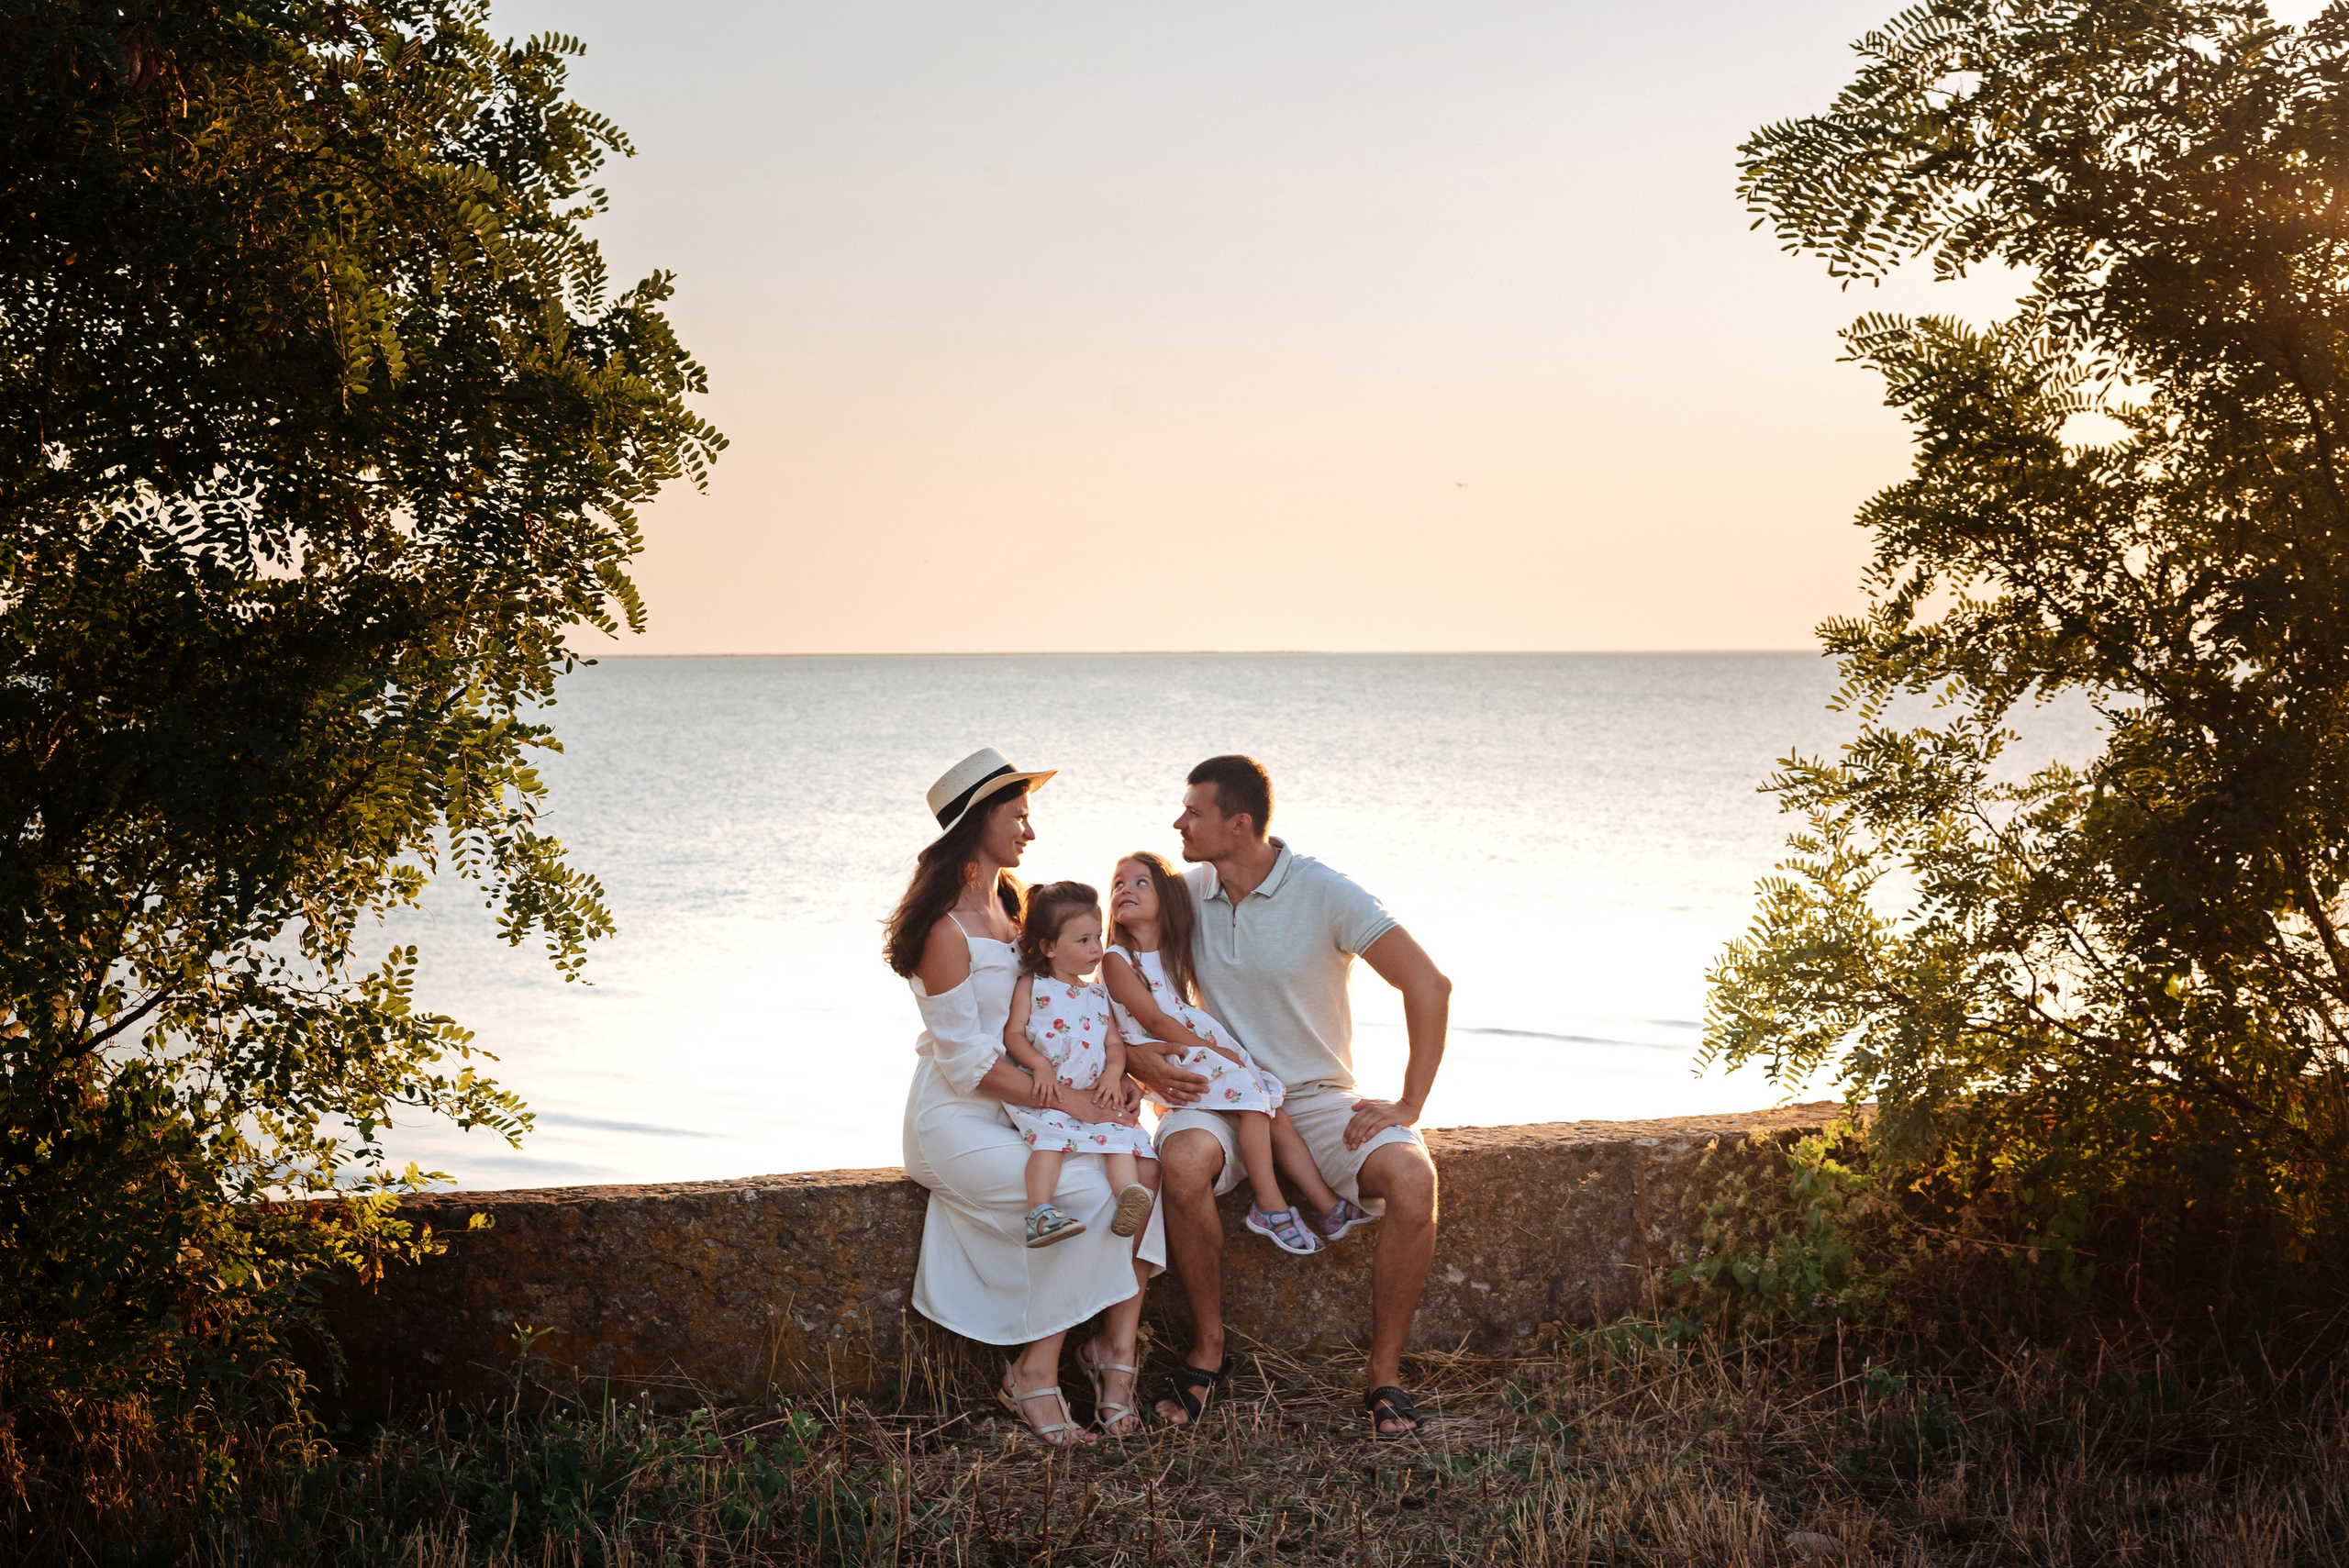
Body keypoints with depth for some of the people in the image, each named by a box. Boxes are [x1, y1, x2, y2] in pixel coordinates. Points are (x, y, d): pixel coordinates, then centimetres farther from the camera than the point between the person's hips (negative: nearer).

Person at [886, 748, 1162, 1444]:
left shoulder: (1013, 908, 12)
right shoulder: (947, 931, -15)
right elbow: (965, 1060, -18)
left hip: (1020, 1113, 8)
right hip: (956, 1121, -7)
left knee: (1140, 1168, -16)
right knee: (1090, 1193, -26)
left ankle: (1117, 1347, -11)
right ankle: (1034, 1372, -13)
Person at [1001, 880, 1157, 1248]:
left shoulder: (1098, 994, 23)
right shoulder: (1031, 986, 10)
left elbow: (1114, 1042, 19)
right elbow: (1013, 1034, 2)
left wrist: (1113, 1074, -3)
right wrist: (1040, 1065, -16)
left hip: (1092, 1097, 5)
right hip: (1044, 1094, -4)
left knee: (1119, 1130, -24)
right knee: (1049, 1134, -32)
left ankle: (1130, 1193, -41)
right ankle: (1040, 1213, -43)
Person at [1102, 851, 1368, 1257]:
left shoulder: (1174, 954, 17)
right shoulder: (1118, 960, -6)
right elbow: (1154, 1021, -12)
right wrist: (1212, 1049, -14)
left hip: (1214, 1052, 7)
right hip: (1166, 1063, -7)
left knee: (1278, 1116, -5)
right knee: (1250, 1091, -24)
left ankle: (1329, 1207, -5)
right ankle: (1269, 1205, -21)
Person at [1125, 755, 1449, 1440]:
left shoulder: (1323, 893, -11)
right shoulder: (1184, 894, 1)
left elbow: (1428, 985, -12)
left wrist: (1409, 1106, -16)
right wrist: (1135, 1057, -9)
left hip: (1321, 1099, -2)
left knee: (1412, 1179, -30)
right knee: (1181, 1162, -34)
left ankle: (1384, 1371, -14)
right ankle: (1208, 1346, -14)